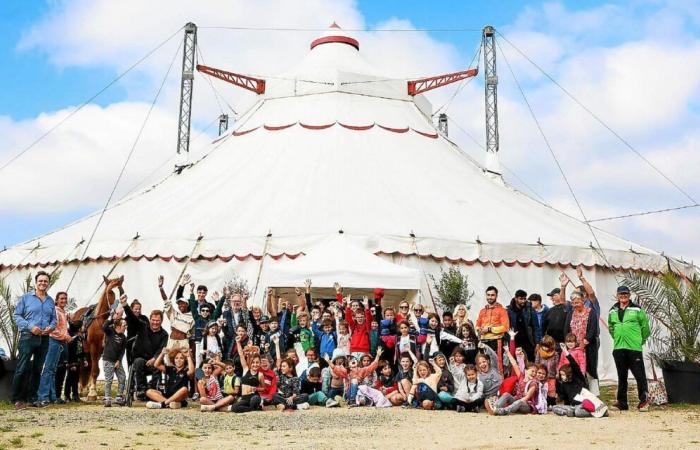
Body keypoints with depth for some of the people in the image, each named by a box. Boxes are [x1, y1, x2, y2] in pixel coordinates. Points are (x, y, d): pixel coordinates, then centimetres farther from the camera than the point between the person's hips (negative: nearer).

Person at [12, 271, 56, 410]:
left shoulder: (50, 301, 12)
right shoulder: (26, 298, 0)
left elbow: (53, 319, 17)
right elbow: (17, 316, -2)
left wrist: (51, 327, -5)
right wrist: (30, 326, -16)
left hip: (44, 339, 5)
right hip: (28, 337, -5)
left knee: (38, 369, 9)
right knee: (22, 368, -8)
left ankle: (32, 397, 18)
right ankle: (17, 399, -2)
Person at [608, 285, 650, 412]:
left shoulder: (637, 309, -1)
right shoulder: (612, 311, 11)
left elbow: (645, 326, 2)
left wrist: (641, 340, 4)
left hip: (634, 348, -4)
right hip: (618, 348, 4)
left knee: (640, 375, -4)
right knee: (621, 376, 10)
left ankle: (644, 400, 7)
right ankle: (622, 402, 16)